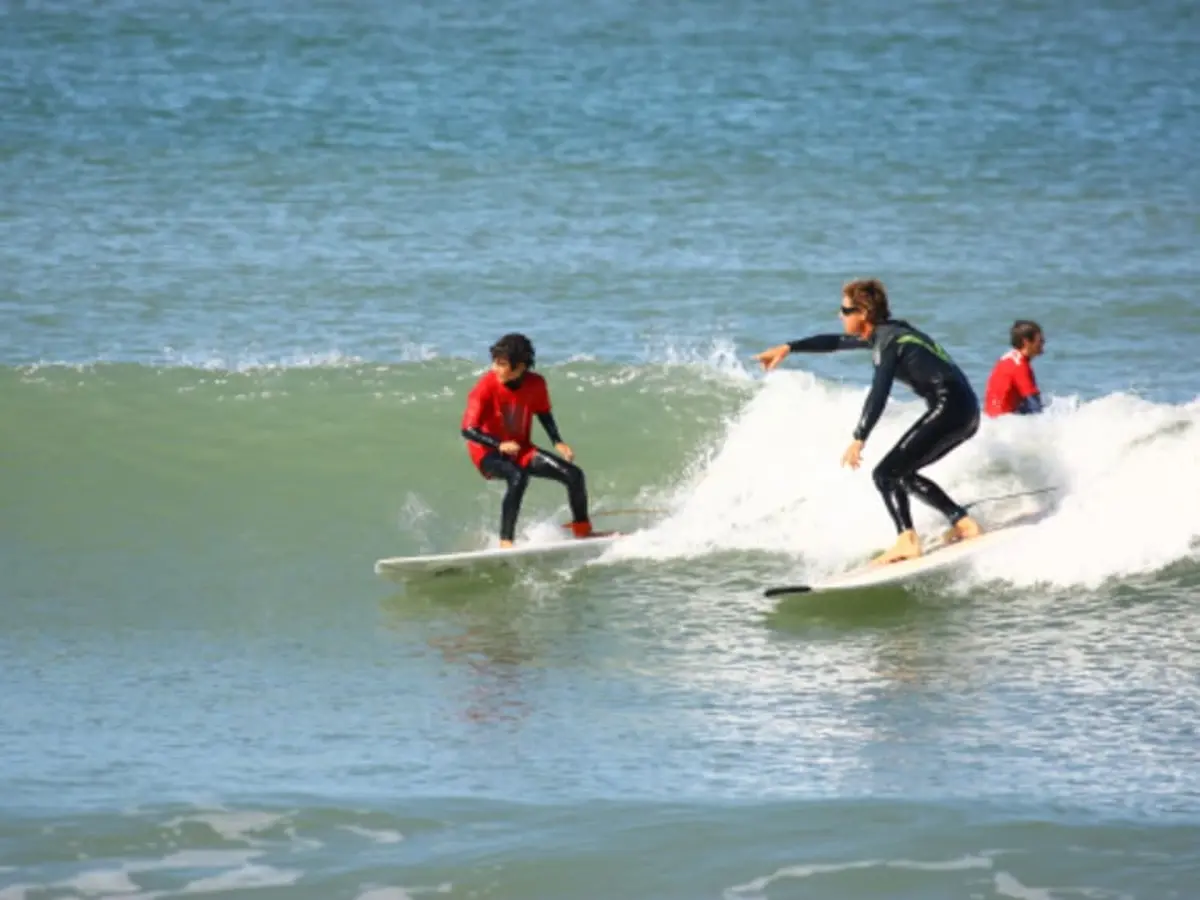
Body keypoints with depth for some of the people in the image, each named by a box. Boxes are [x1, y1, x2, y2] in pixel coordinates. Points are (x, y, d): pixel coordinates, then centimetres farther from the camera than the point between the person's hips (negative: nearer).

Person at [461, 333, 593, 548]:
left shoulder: (536, 384, -11)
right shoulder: (486, 387, -23)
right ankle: (505, 542, -36)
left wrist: (558, 443, -3)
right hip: (488, 452, -5)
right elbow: (468, 429, -25)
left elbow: (543, 414, 10)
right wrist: (500, 445, -38)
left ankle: (582, 530, 23)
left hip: (521, 449, 5)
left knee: (574, 475, -2)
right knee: (518, 477, -37)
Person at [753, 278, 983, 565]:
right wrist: (788, 348, 35)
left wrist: (858, 440, -30)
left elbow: (878, 394, -23)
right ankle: (963, 523, 10)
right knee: (903, 473, 18)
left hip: (948, 407, -10)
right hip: (966, 412, 10)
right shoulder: (885, 334, 18)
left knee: (886, 473, -11)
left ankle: (907, 542, -25)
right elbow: (836, 341, 32)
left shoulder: (889, 341, -11)